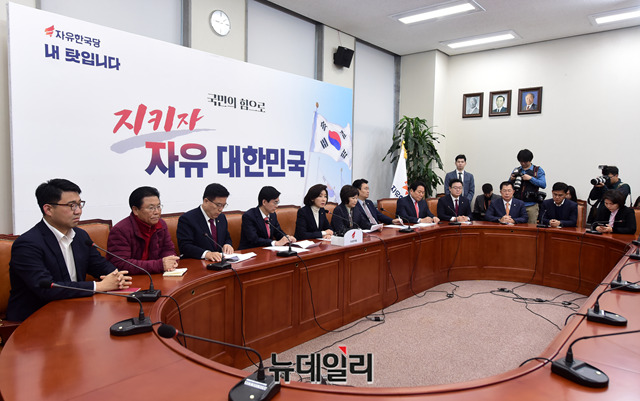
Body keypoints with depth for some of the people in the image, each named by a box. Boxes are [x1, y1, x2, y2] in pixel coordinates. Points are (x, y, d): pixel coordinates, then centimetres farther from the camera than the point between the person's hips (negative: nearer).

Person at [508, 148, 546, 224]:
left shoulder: (538, 170, 5)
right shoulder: (516, 170, 13)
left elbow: (543, 185, -6)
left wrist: (530, 178, -15)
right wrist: (511, 179, -6)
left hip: (531, 205, -2)